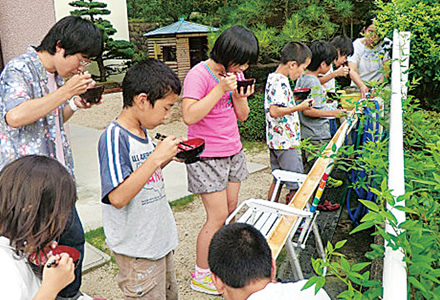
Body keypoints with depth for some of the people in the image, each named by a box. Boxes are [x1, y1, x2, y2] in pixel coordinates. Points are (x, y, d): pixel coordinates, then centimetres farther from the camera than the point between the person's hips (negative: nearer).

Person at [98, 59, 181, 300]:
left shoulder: (143, 132, 4)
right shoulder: (113, 137, -21)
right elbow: (118, 197, -29)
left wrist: (168, 157, 1)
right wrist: (157, 157, -28)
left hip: (161, 240, 9)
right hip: (137, 251, -8)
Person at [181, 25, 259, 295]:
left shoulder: (235, 74, 7)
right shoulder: (199, 75, -15)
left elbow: (242, 116, 12)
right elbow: (189, 116, -25)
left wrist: (241, 97, -9)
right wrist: (220, 89, -26)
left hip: (233, 152, 8)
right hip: (207, 157, -7)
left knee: (232, 210, 12)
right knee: (218, 216, -4)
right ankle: (200, 276, 13)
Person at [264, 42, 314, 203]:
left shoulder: (273, 77, 13)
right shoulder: (280, 81, -19)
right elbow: (274, 111, -26)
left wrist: (293, 100, 19)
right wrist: (299, 107, -21)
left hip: (275, 141, 10)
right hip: (286, 142, -10)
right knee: (297, 185, 0)